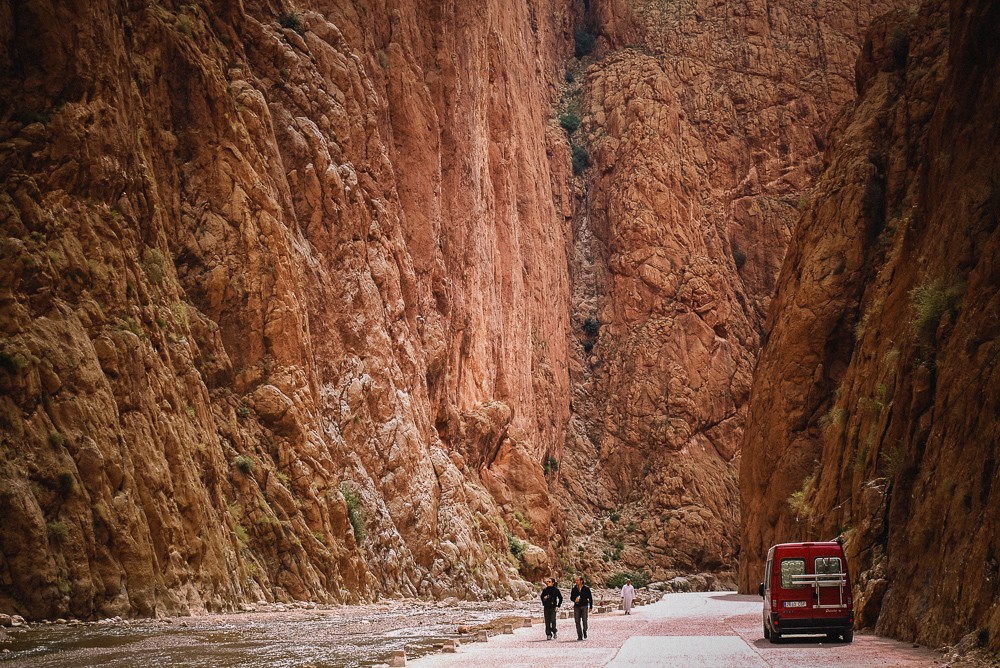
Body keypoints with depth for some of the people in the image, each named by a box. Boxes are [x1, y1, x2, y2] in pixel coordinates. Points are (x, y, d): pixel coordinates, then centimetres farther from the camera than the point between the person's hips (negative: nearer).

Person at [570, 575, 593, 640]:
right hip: (576, 607, 2)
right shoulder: (574, 589, 6)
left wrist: (591, 607, 5)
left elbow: (590, 598, 6)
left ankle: (584, 631, 19)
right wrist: (575, 600, -11)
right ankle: (580, 636, 4)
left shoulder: (586, 588, 0)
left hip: (584, 606, -2)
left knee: (584, 620, -10)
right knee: (577, 621, -2)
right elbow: (571, 597, 12)